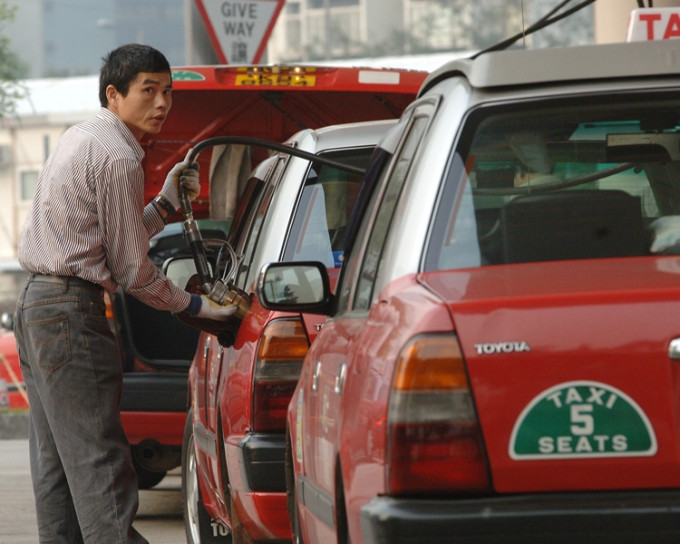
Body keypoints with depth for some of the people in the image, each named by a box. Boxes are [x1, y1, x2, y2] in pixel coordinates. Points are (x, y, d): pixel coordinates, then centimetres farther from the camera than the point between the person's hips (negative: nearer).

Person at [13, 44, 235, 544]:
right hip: (72, 314, -10)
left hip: (36, 306, 10)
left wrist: (167, 203, 13)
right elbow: (132, 270, -11)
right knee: (98, 464, -13)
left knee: (55, 463, 10)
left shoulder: (79, 138, 17)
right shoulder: (117, 157, -13)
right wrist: (194, 305, 2)